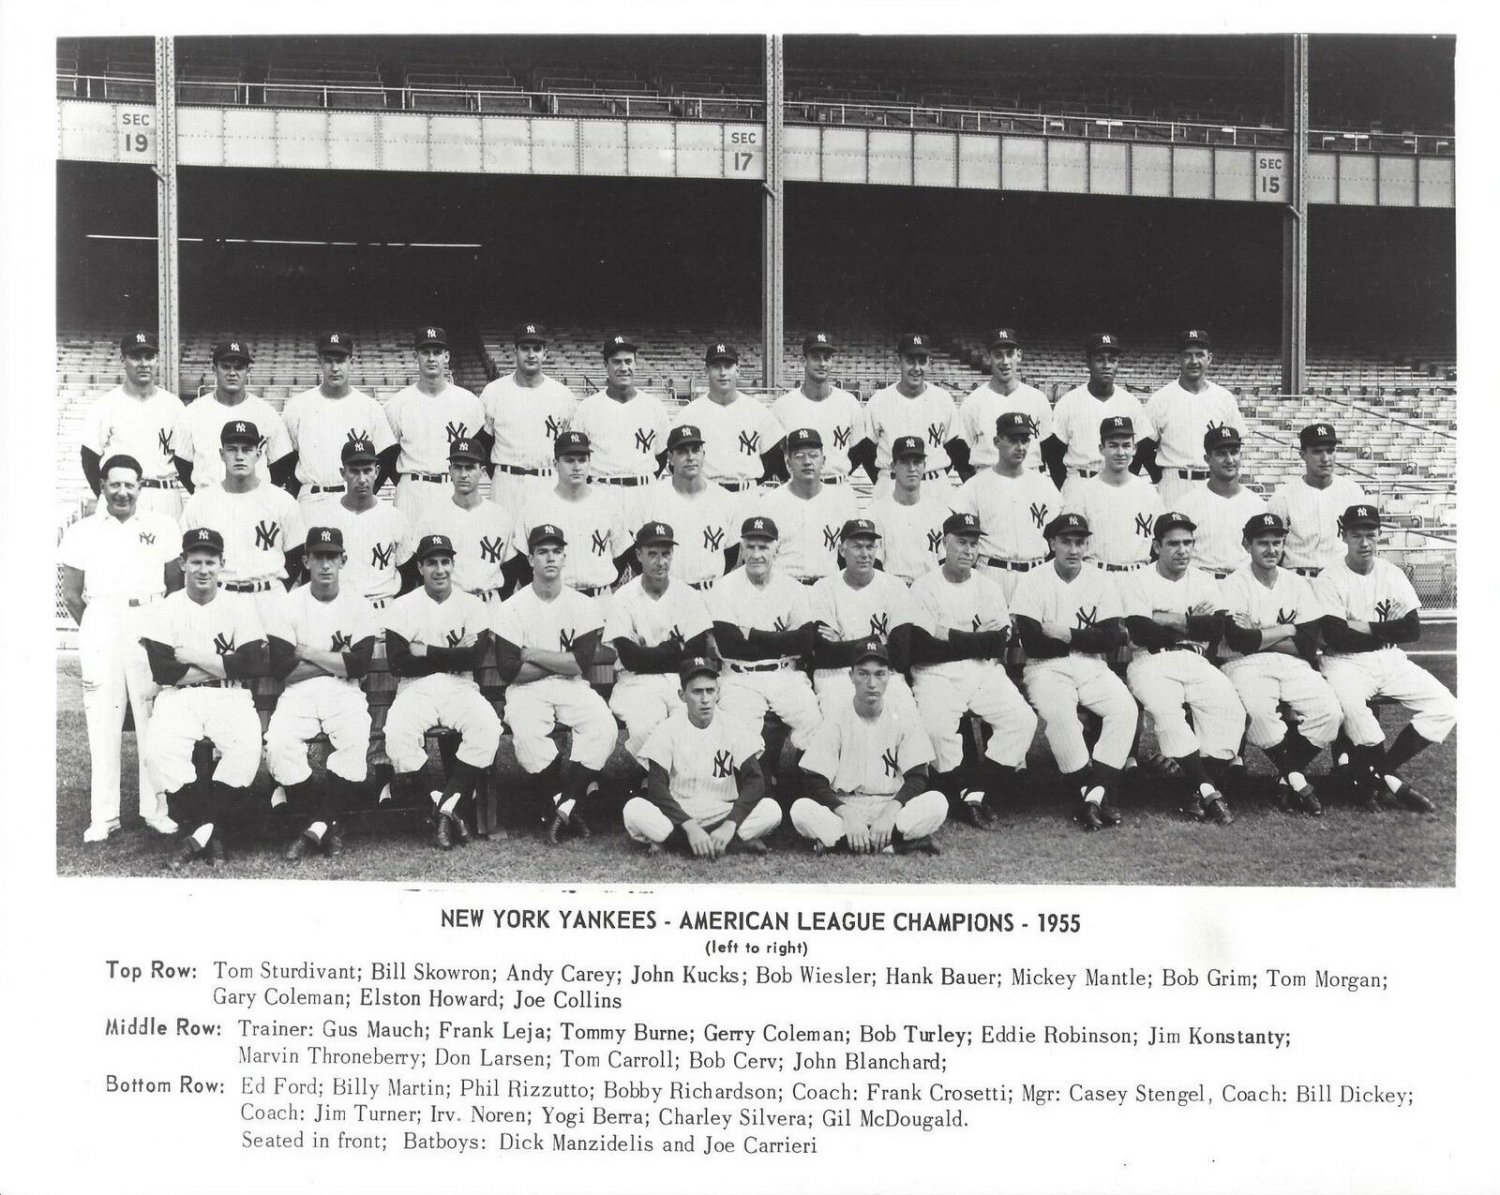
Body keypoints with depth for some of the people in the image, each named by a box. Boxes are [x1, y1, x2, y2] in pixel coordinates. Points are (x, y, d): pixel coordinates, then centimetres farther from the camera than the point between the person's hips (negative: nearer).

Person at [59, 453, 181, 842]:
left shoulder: (161, 528, 6)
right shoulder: (82, 532, 8)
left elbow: (176, 584, 9)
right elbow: (71, 595, 12)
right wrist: (93, 630, 9)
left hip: (150, 629, -1)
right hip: (100, 631, 1)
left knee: (153, 720, -2)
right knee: (102, 722, 0)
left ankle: (156, 810, 5)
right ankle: (103, 815, 3)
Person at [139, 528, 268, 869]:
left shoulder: (240, 608, 6)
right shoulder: (163, 611, 5)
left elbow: (255, 665, -7)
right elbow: (163, 670, -9)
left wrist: (196, 657, -9)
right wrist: (224, 664, -8)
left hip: (229, 697, 0)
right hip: (178, 699, 0)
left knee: (247, 748, -30)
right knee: (160, 751, -30)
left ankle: (201, 831, -14)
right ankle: (208, 831, -14)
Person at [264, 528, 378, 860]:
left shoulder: (359, 606, 5)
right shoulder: (290, 605, 4)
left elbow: (359, 665, -7)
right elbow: (282, 668, -6)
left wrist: (307, 653, -6)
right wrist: (336, 660, -5)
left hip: (344, 695, 0)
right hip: (299, 695, 0)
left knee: (355, 743, -31)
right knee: (278, 743, -29)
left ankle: (316, 827, -19)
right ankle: (326, 826, -15)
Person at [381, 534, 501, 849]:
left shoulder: (471, 604, 8)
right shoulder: (402, 607, 5)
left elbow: (475, 657, -7)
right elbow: (398, 663, -7)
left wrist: (426, 652, -9)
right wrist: (452, 655, -7)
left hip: (460, 689, 1)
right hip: (416, 690, -1)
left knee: (487, 727, -31)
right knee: (397, 732, -33)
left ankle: (445, 808, -25)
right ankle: (445, 807, -18)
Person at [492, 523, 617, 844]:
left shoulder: (583, 605, 4)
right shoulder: (511, 608, 0)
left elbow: (582, 663, -8)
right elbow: (510, 671, -8)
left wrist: (535, 655, -8)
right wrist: (561, 663, -5)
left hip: (572, 688, 2)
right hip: (527, 691, -1)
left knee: (603, 726, -28)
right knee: (527, 733, -34)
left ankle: (565, 806, -22)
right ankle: (569, 804, -18)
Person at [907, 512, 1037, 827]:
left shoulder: (990, 588, 14)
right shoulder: (924, 588, 2)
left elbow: (998, 645, 1)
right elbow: (921, 649, -12)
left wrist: (951, 638, -7)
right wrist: (975, 641, -7)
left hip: (985, 673, 4)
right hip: (937, 676, -4)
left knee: (1023, 719, -19)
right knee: (937, 727, -31)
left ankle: (979, 794, -14)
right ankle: (958, 796, -11)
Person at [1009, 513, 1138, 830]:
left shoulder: (1102, 580, 9)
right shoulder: (1033, 581, 0)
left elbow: (1111, 638, -3)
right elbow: (1032, 643, -11)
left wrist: (1067, 634, -12)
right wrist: (1088, 639, -5)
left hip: (1093, 668, 3)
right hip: (1046, 669, -3)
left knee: (1126, 707, -24)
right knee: (1058, 712, -34)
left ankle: (1097, 793, -26)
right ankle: (1089, 791, -26)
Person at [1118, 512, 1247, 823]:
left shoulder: (1204, 581, 17)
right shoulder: (1137, 582, 6)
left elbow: (1217, 628, -1)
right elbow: (1141, 633, -10)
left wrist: (1170, 621, -6)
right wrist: (1192, 625, -2)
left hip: (1196, 662, 3)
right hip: (1151, 663, -3)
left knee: (1229, 706, -25)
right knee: (1165, 709, -34)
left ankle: (1200, 793, -23)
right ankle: (1208, 790, -32)